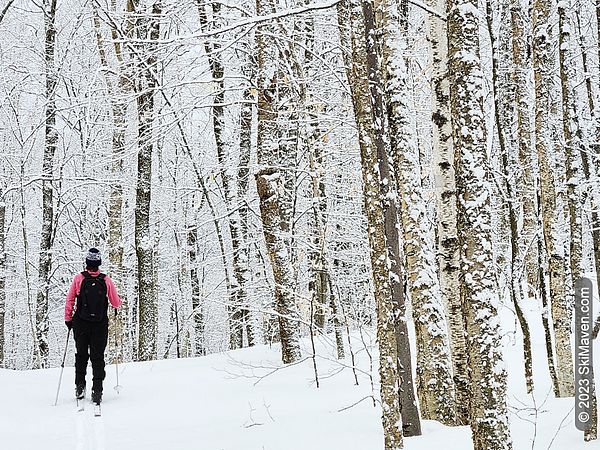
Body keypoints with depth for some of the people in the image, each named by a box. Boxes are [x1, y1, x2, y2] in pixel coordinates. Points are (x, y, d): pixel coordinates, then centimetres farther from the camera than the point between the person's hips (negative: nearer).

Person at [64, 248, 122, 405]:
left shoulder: (78, 278, -7)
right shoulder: (107, 281, -6)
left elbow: (69, 301, -4)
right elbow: (116, 304, 0)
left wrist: (68, 319, 8)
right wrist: (119, 301, 23)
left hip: (80, 323, 0)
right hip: (100, 325, 0)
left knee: (81, 355, 16)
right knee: (98, 357, 4)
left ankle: (80, 386, 13)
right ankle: (97, 390, -3)